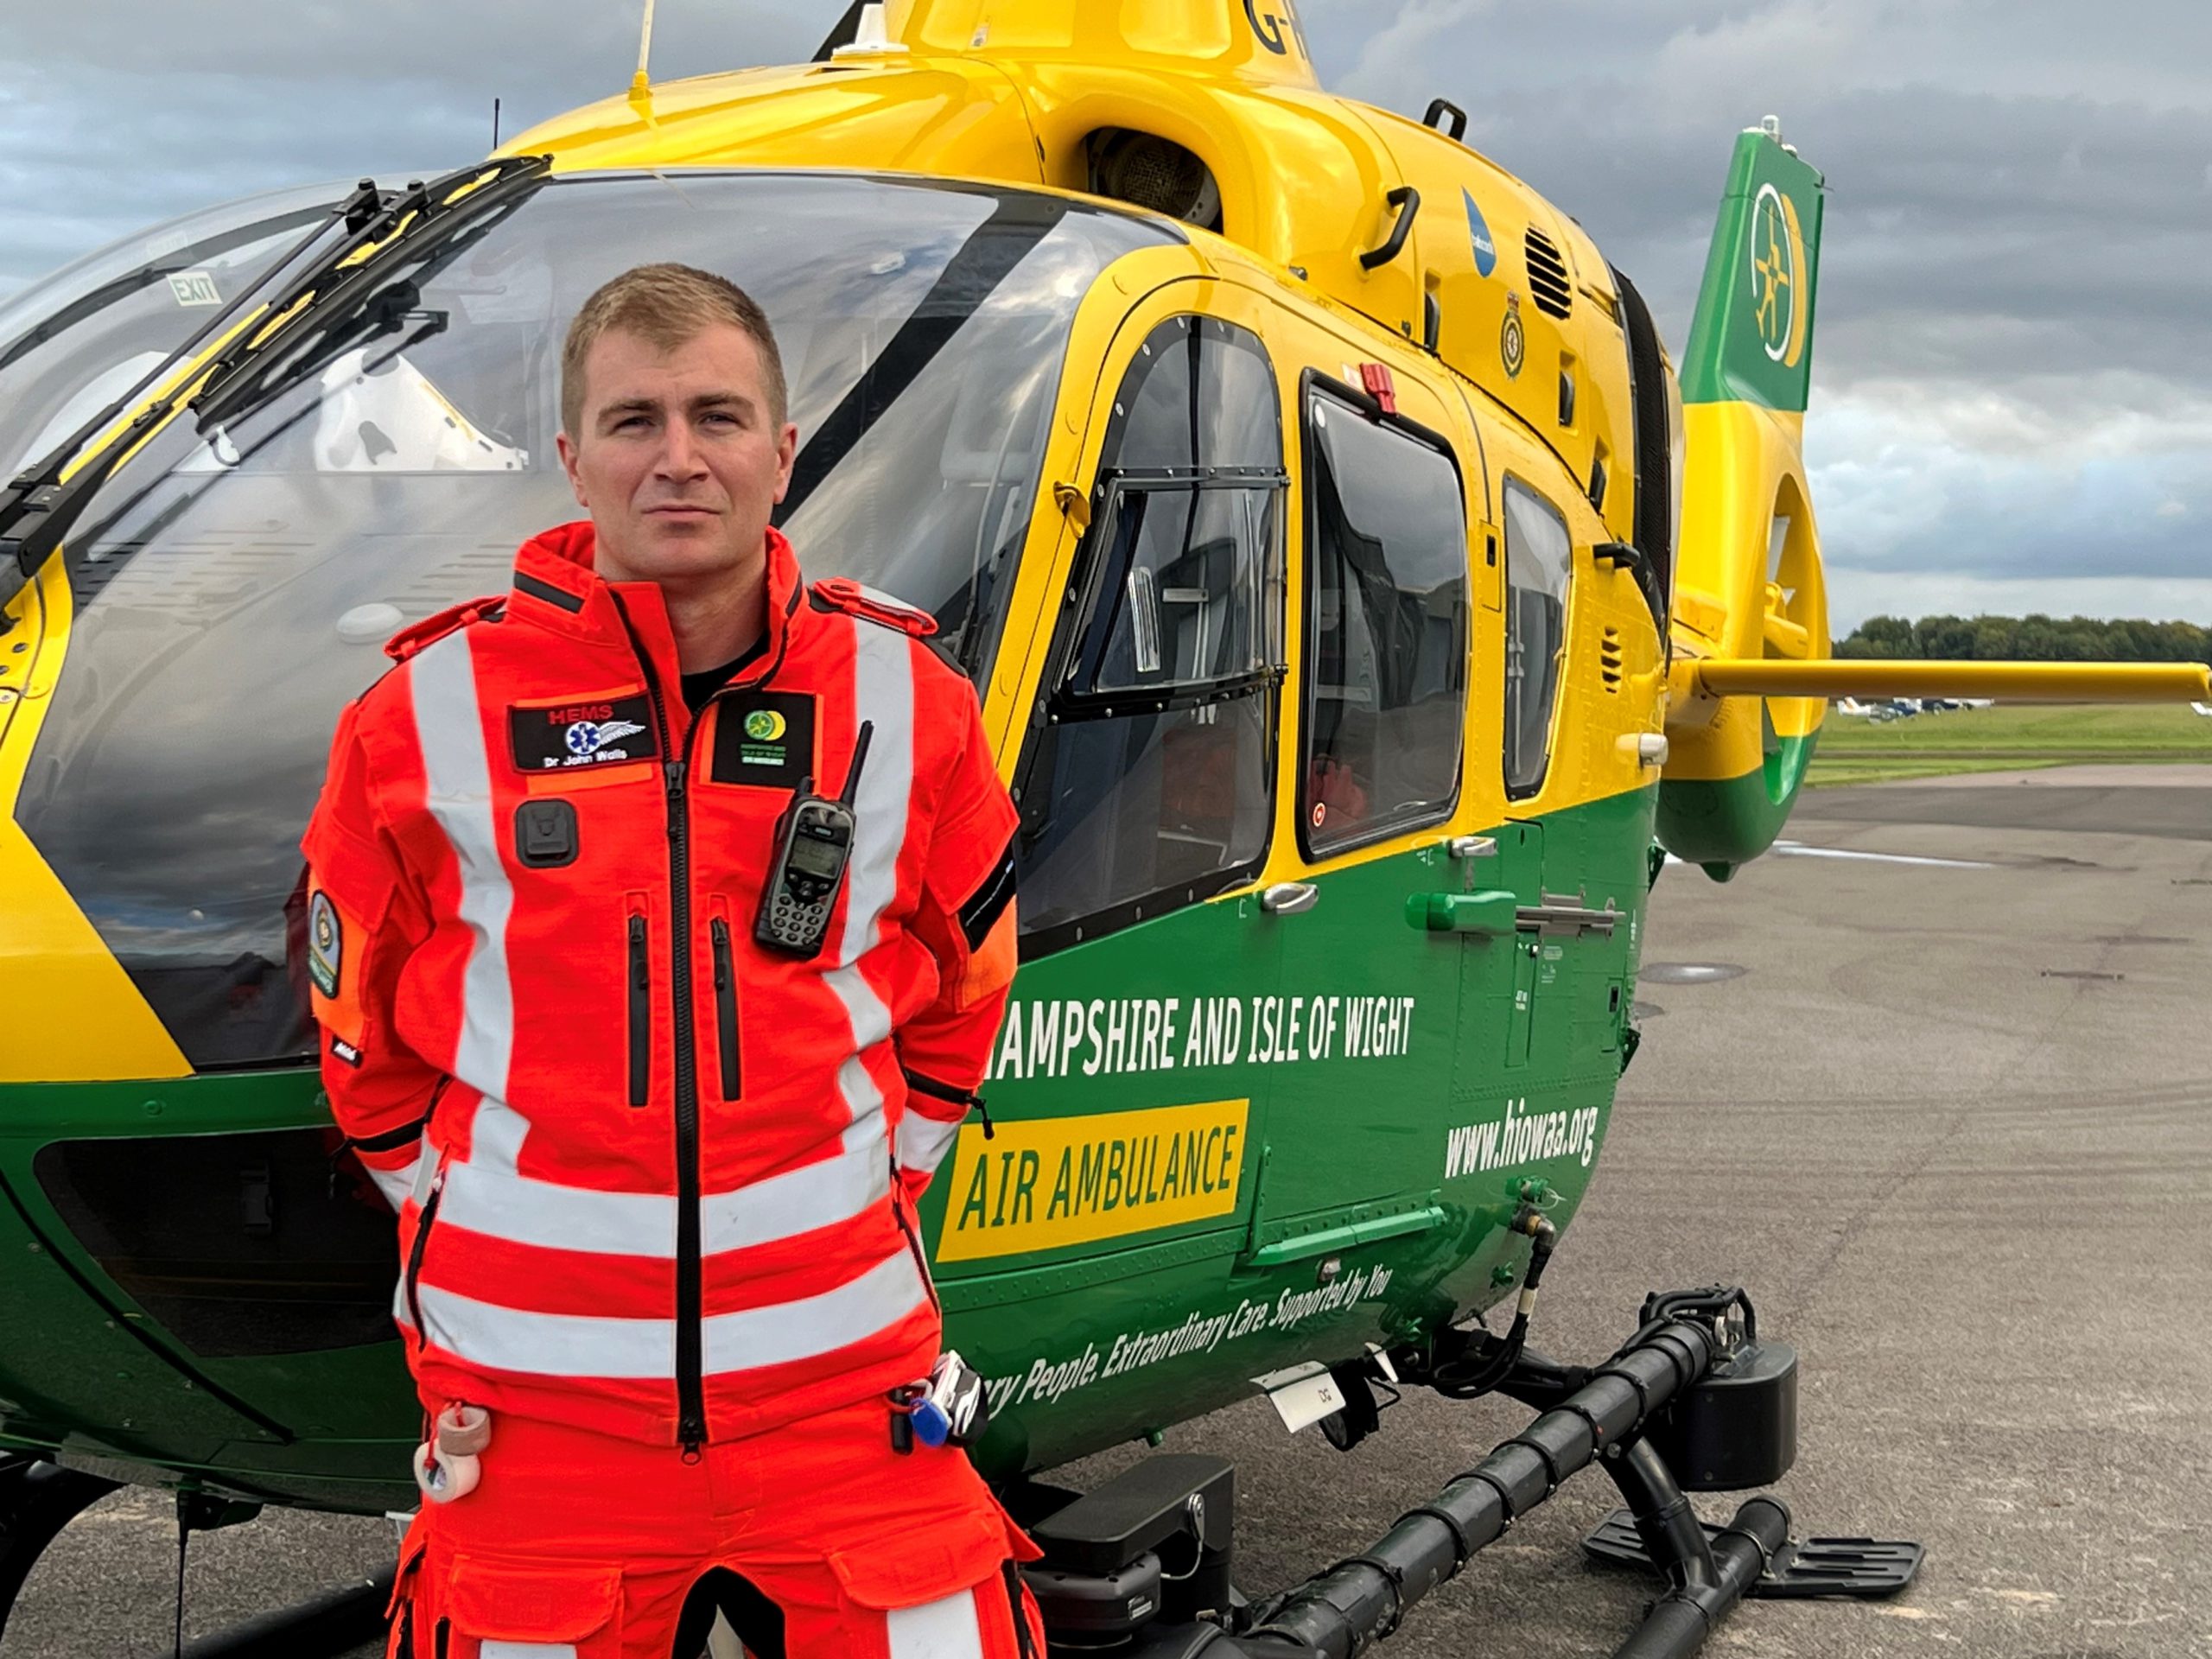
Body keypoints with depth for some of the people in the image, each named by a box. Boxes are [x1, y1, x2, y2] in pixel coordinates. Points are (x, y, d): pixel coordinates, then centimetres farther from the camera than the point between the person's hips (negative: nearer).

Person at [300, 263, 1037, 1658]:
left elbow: (960, 999, 15)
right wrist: (489, 1225, 8)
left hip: (840, 1372, 1)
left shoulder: (907, 705, 1)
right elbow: (362, 1033, 9)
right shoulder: (433, 716, -3)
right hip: (534, 1402, -1)